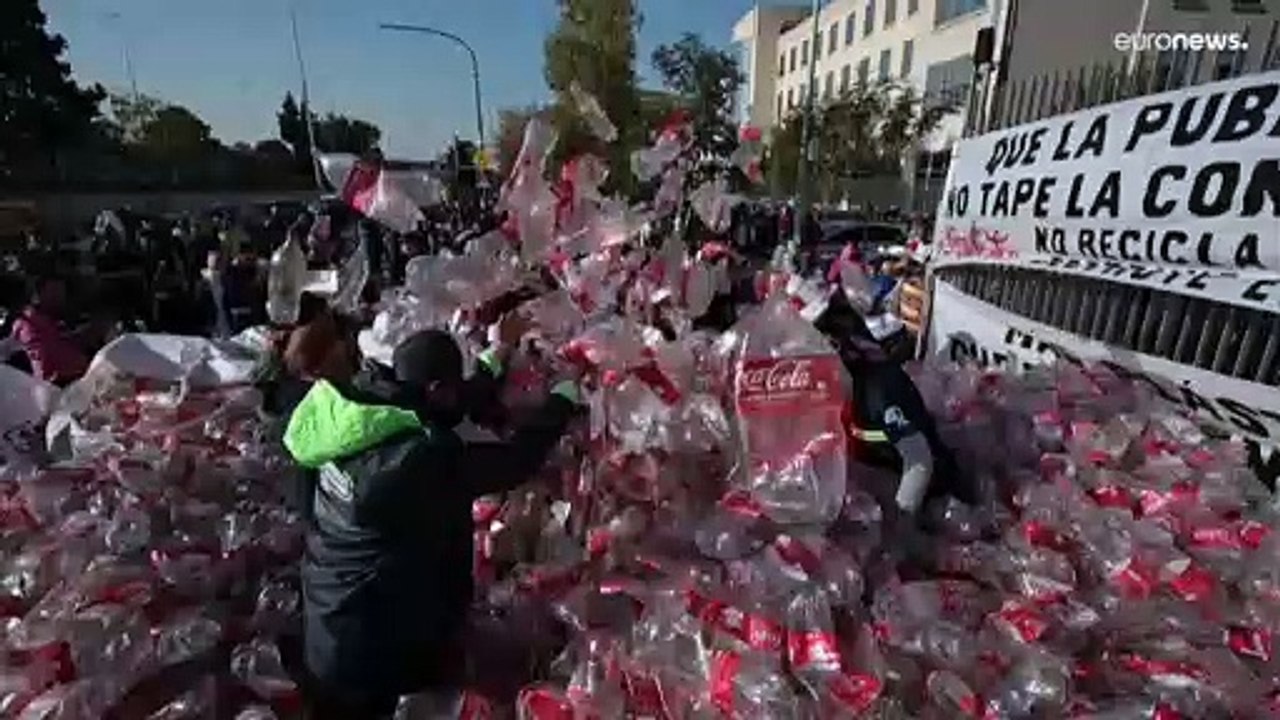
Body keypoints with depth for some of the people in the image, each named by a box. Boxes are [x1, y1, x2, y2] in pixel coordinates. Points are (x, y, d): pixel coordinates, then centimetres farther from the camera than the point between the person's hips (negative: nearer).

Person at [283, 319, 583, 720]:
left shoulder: (357, 425, -8)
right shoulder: (420, 457, -35)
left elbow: (448, 414, 6)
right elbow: (516, 461, -29)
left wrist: (498, 356, 11)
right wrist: (567, 394, -14)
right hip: (368, 646, -7)